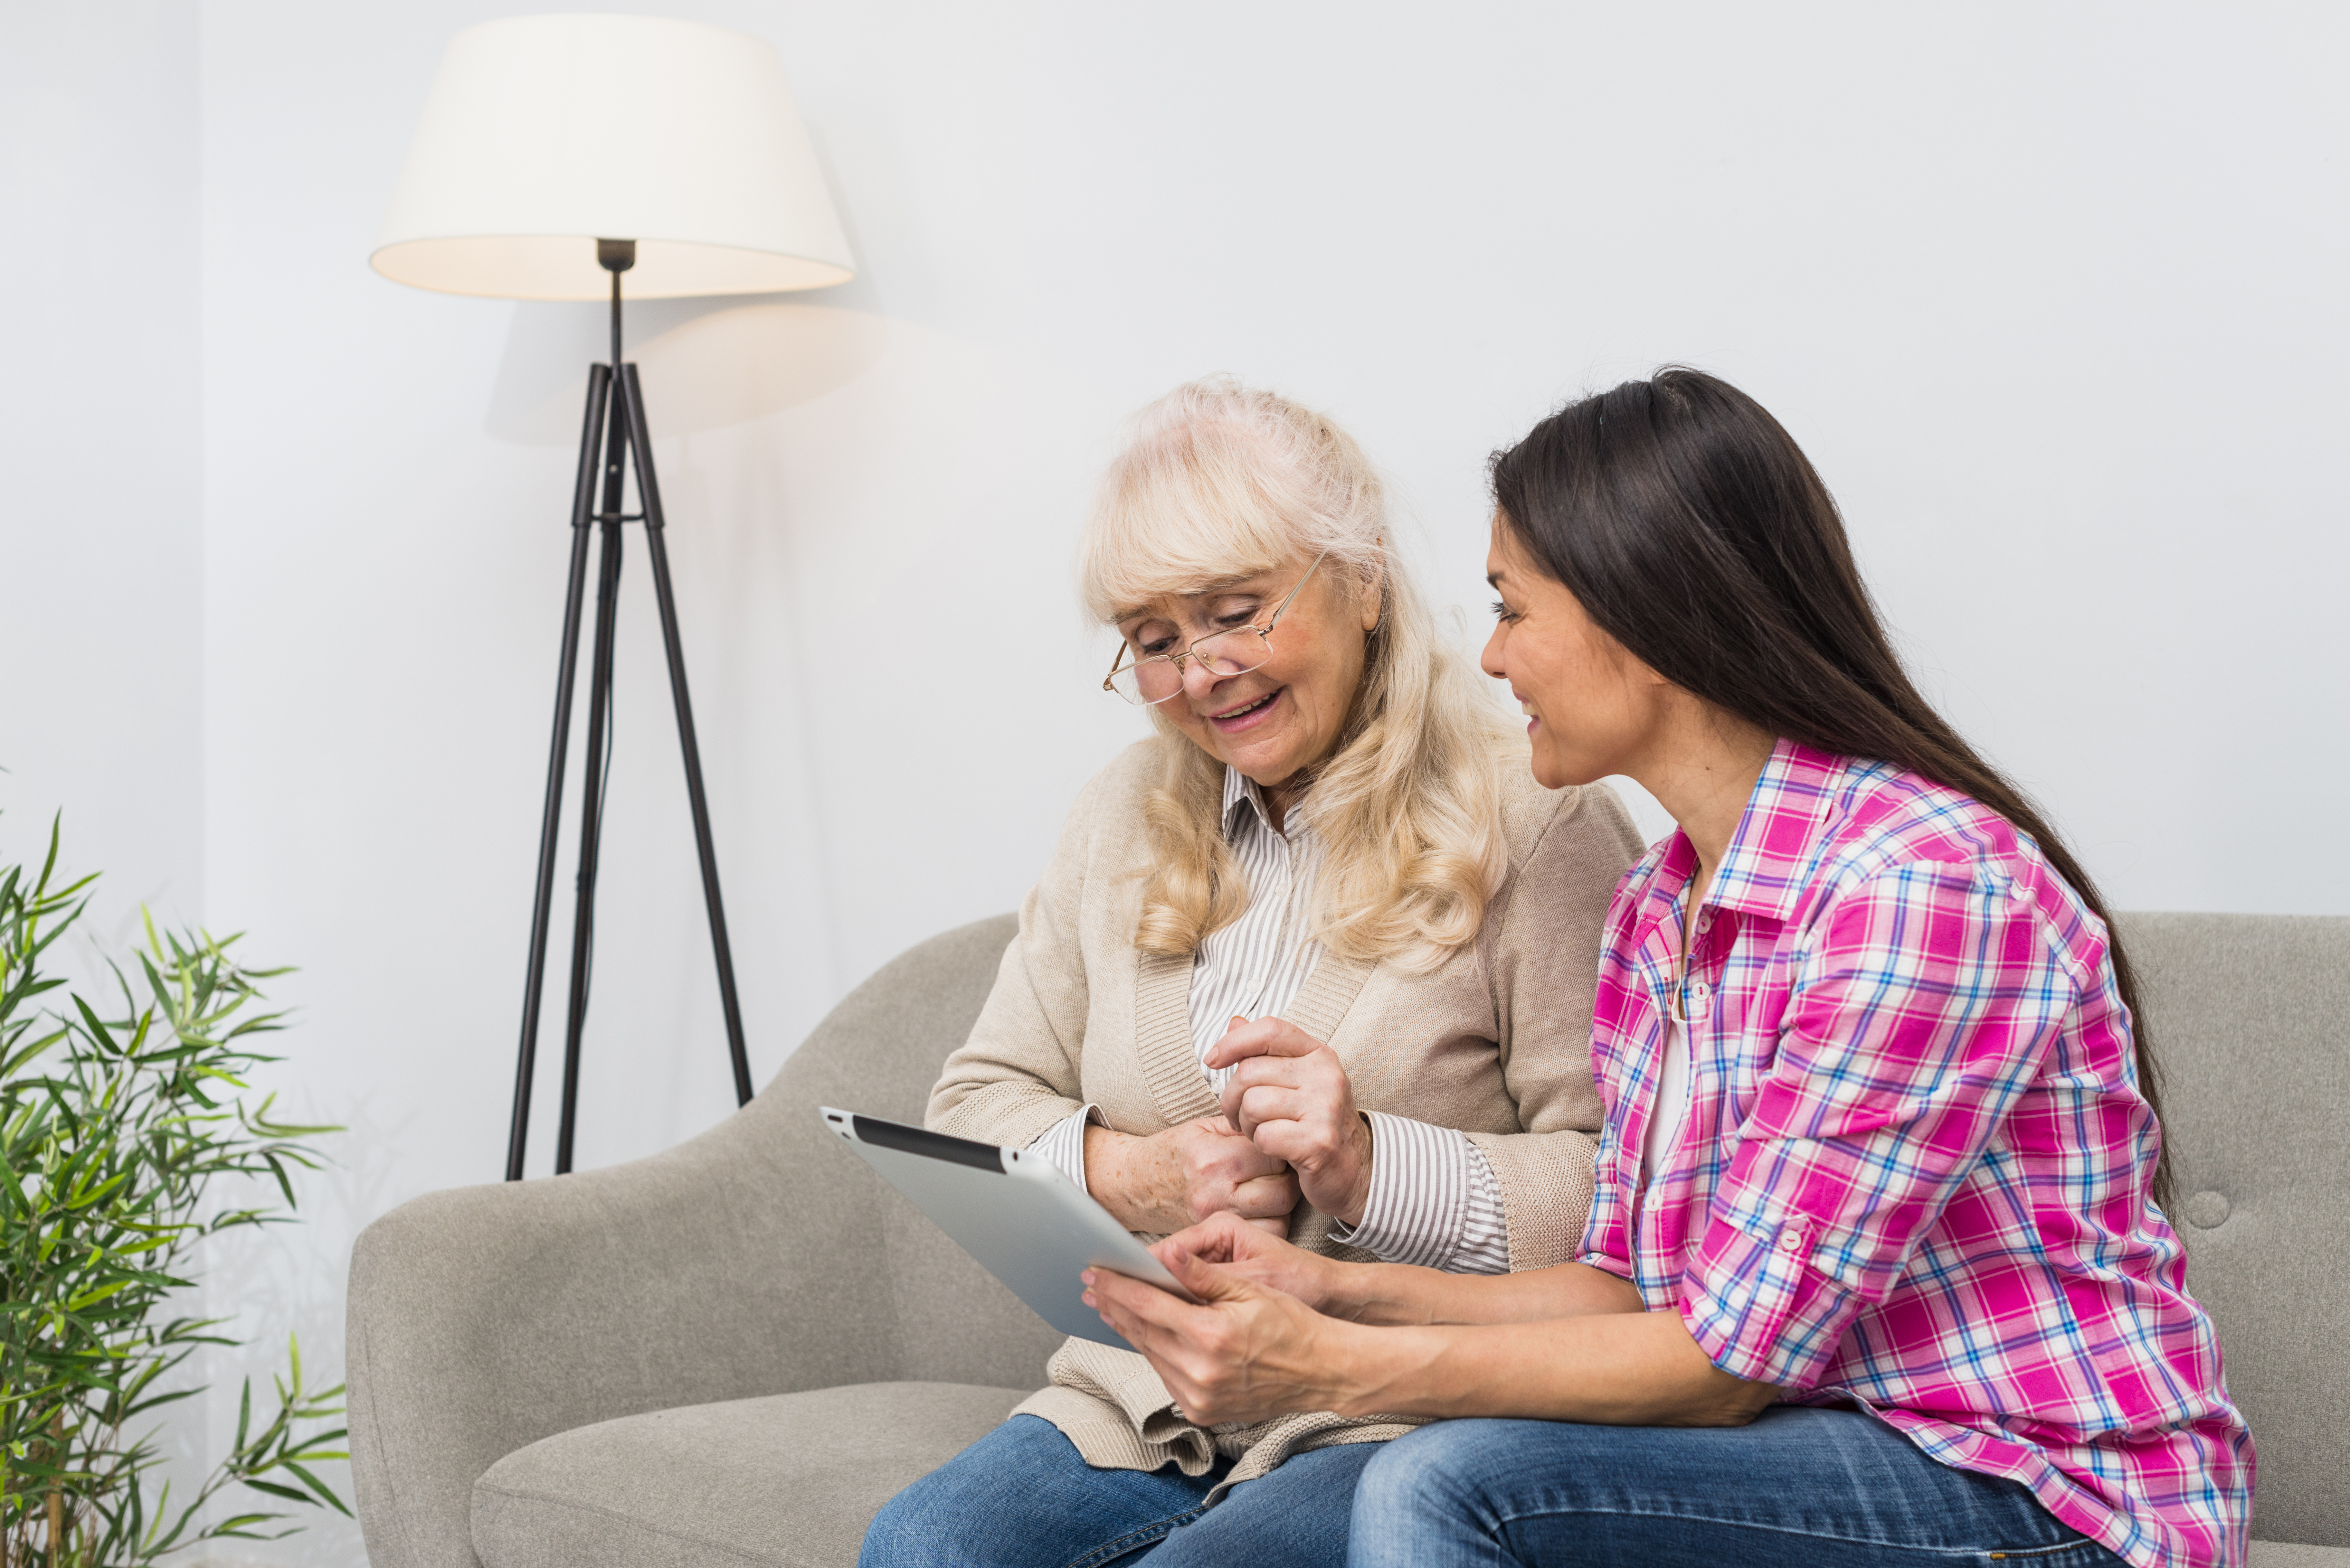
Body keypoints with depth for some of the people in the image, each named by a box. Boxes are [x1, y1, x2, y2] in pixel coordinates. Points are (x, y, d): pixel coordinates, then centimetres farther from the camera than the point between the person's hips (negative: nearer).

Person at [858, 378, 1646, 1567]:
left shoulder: (1533, 824, -5)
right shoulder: (1124, 819, 14)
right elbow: (977, 1102, 15)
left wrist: (1376, 1168, -23)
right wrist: (1129, 1177, -5)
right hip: (1145, 1407, 5)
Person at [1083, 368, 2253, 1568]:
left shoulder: (1920, 883, -22)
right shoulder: (1653, 913, 7)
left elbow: (1729, 1359, -21)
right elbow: (1636, 1289, 9)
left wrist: (1335, 1369, -22)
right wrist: (1342, 1290, -3)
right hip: (1833, 1446, 7)